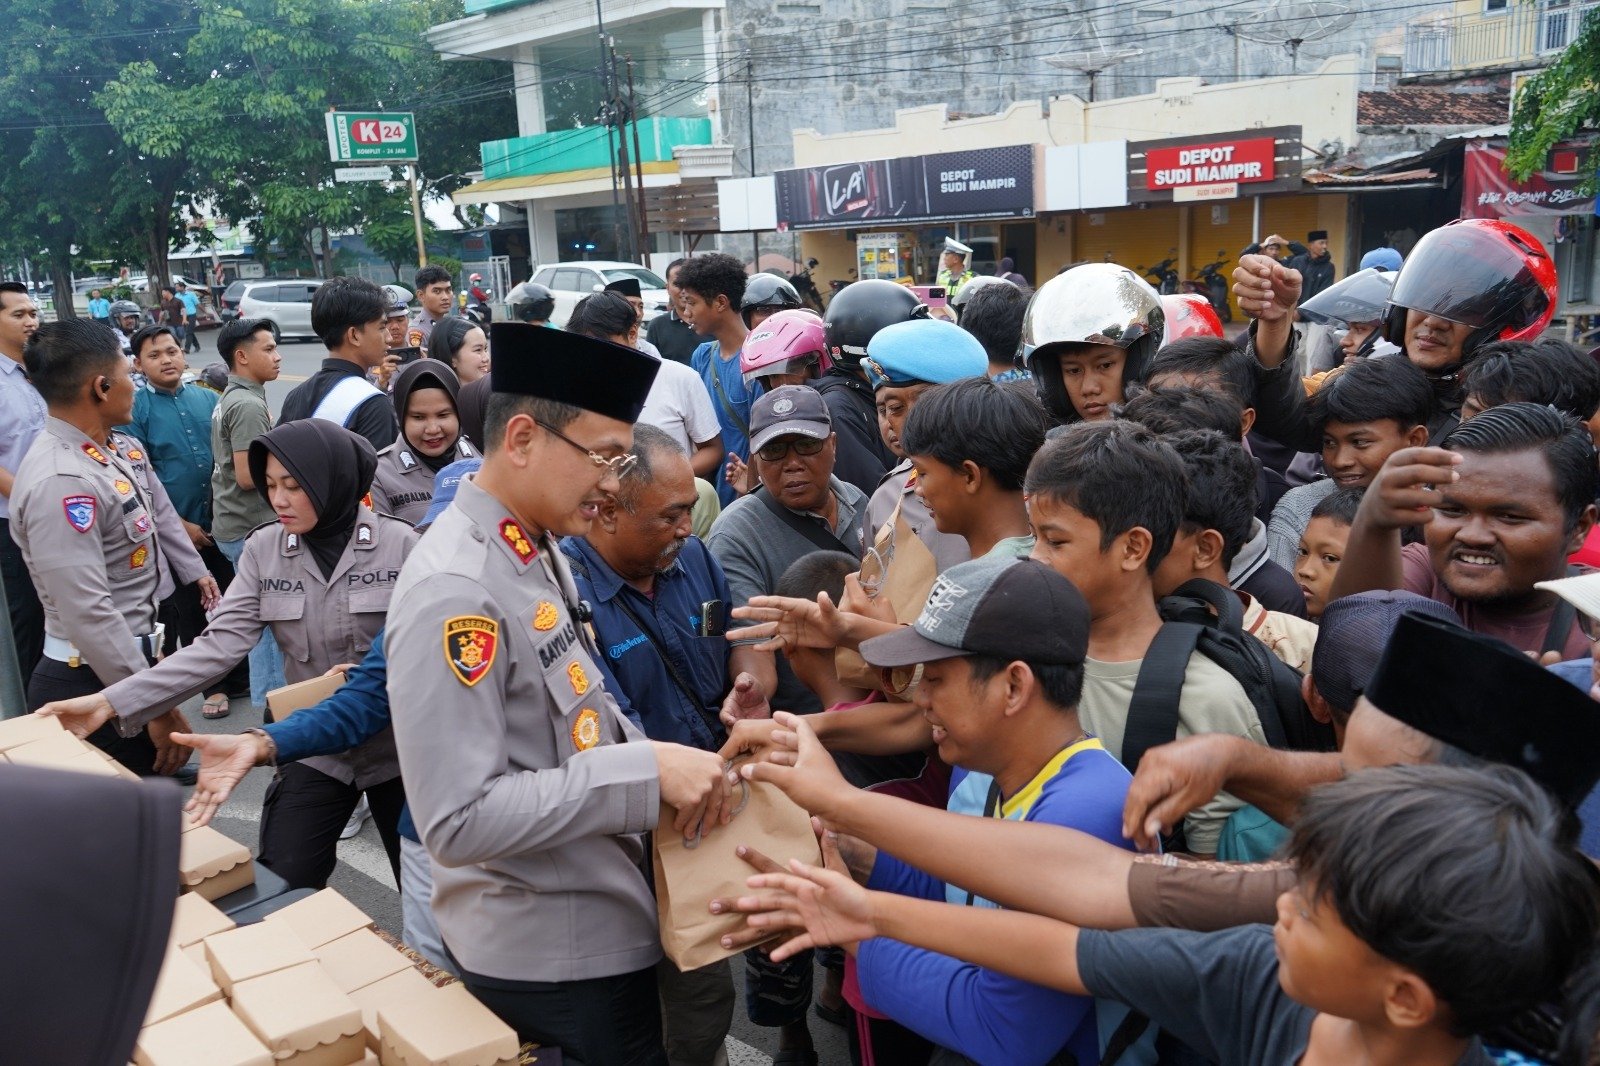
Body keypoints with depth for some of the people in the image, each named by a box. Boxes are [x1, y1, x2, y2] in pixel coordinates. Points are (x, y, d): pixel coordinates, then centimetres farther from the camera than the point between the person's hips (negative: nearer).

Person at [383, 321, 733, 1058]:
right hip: (547, 956, -9)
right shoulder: (456, 592, -26)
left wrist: (655, 758, -2)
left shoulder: (539, 550, 3)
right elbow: (458, 822, -29)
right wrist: (644, 774, -29)